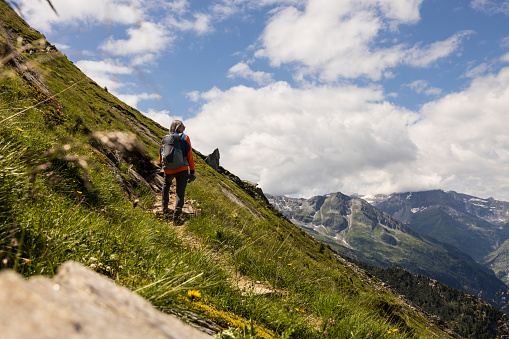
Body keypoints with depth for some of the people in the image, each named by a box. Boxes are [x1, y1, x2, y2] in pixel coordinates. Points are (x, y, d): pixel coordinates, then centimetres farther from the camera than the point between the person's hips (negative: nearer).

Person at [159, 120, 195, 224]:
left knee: (166, 183, 34)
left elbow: (161, 159, 13)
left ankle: (164, 206, 31)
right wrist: (192, 172, 1)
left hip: (168, 170, 3)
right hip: (182, 170, -3)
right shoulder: (185, 138, 0)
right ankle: (176, 215, -13)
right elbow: (190, 156, -4)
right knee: (180, 192, 3)